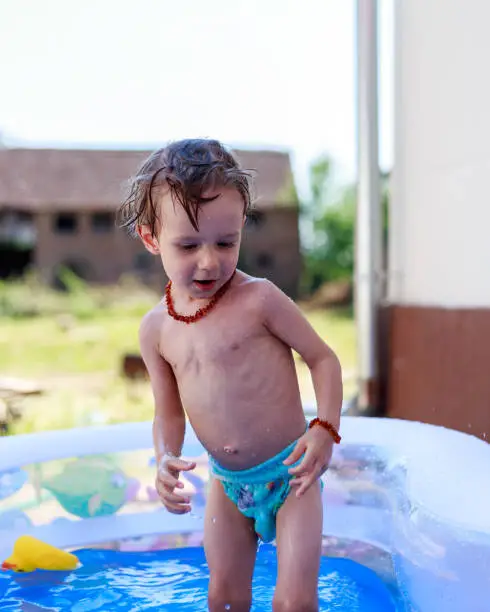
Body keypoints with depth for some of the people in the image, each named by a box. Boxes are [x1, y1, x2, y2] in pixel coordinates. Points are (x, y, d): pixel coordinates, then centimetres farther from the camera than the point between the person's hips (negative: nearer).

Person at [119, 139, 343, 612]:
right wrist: (166, 459, -11)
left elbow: (322, 358, -8)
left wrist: (325, 429, -20)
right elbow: (168, 412, 8)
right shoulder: (155, 328, -2)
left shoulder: (258, 299, -17)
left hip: (288, 472, -4)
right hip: (227, 483, 5)